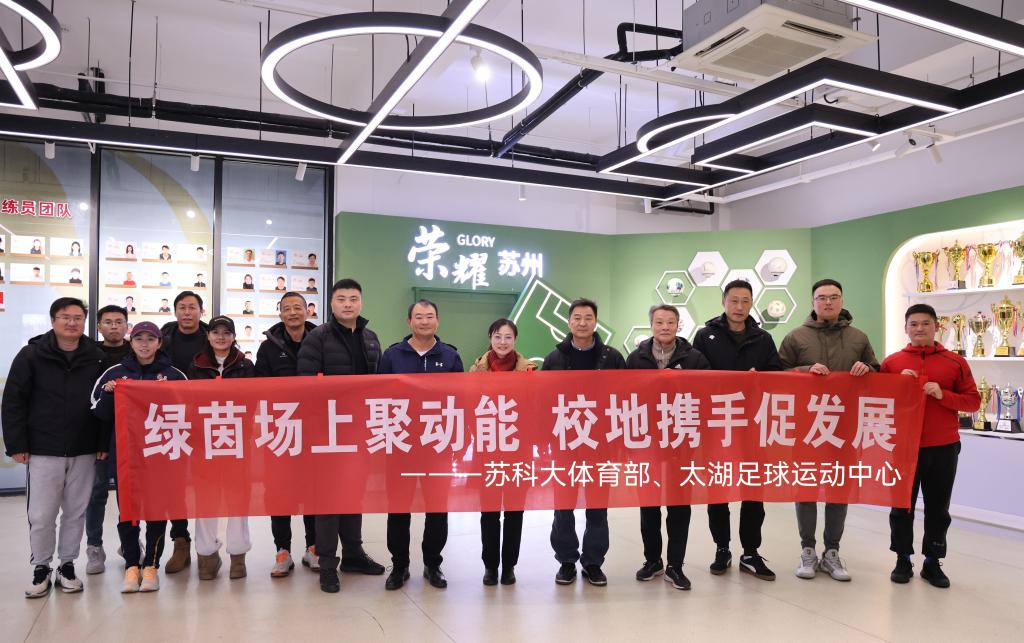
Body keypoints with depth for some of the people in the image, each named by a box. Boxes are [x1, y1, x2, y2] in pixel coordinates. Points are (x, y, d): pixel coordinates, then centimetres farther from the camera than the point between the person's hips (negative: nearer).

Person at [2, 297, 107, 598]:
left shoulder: (97, 357, 2)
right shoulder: (31, 355, -2)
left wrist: (103, 443, 0)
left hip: (84, 451, 2)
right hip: (42, 450, -1)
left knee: (76, 512, 9)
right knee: (41, 514, 4)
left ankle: (67, 565, 24)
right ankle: (41, 569, 21)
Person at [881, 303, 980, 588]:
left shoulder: (955, 362, 3)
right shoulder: (892, 362, 2)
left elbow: (973, 401, 1)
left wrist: (943, 395, -14)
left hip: (943, 448, 0)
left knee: (938, 508, 9)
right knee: (902, 506, 8)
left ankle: (933, 562, 22)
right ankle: (903, 560, 21)